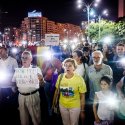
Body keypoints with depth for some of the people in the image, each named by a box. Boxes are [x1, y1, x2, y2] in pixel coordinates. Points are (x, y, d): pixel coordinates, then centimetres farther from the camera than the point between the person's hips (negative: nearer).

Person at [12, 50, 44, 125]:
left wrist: (41, 79, -30)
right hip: (21, 96, 4)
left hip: (33, 96, -3)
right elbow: (13, 82, 13)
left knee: (36, 117, 7)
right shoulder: (18, 70, 5)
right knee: (23, 117, 16)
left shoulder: (36, 69, -6)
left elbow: (41, 84, -8)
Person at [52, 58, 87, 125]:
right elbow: (57, 90, 4)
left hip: (75, 106, -3)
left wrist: (82, 110, -8)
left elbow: (82, 96, -12)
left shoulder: (79, 79, -19)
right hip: (62, 105, 3)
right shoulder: (60, 77, -10)